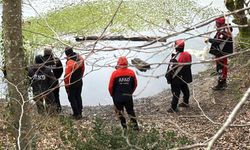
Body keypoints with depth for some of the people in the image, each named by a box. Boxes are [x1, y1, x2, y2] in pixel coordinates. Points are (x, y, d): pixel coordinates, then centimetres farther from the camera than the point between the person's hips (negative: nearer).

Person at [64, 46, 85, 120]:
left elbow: (67, 75, -23)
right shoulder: (80, 58, -5)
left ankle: (76, 114, 7)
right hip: (79, 82, 7)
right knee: (78, 96, 19)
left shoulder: (70, 62, -27)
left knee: (72, 98, 7)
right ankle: (79, 113, 27)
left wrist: (66, 84, -10)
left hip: (72, 83, -7)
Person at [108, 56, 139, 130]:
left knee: (119, 112, 14)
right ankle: (135, 125, 16)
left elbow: (110, 86, -6)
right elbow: (135, 85, 8)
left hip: (118, 97, -2)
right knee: (131, 111, 17)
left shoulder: (115, 73, -11)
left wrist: (112, 95, 11)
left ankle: (124, 126, 15)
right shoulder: (131, 73, -3)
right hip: (128, 96, 2)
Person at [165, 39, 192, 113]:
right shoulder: (188, 55, -3)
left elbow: (171, 69, -20)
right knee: (185, 90, 23)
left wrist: (168, 78, -7)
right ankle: (186, 102, 42)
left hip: (176, 79, -7)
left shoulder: (175, 58, -26)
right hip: (185, 78, 7)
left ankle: (173, 108, 6)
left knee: (176, 93, 0)